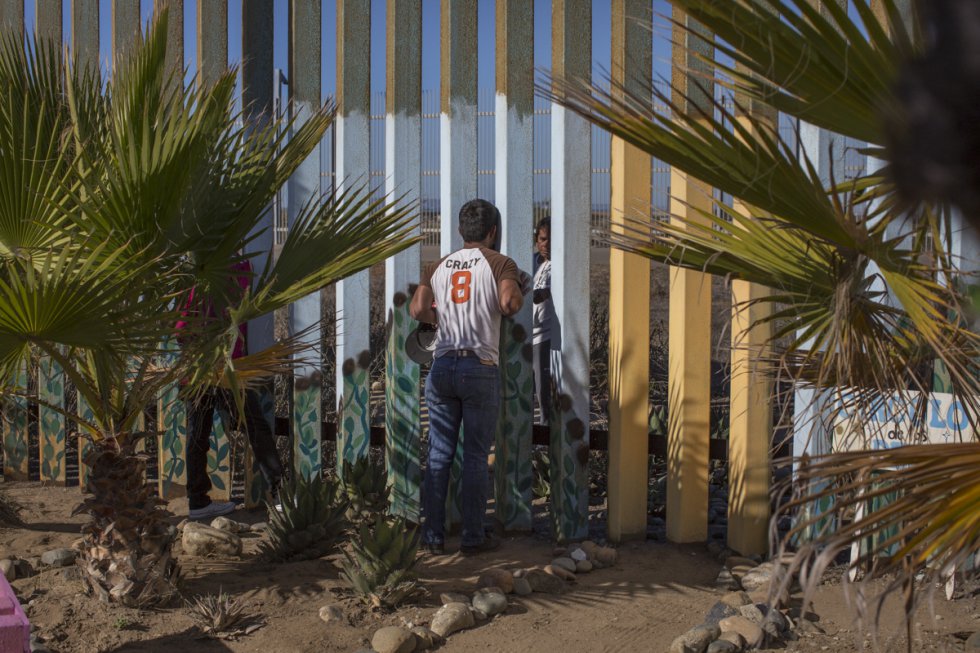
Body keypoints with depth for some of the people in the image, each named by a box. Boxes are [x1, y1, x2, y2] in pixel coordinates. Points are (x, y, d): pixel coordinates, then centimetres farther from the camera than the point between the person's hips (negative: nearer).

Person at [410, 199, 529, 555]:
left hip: (442, 366, 4)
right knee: (476, 456, 4)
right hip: (480, 368, -3)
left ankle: (433, 536, 12)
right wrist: (521, 291, 3)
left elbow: (418, 310, -1)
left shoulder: (438, 266, 12)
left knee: (439, 455, 8)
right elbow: (509, 304, -18)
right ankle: (473, 537, 10)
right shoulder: (499, 263, 0)